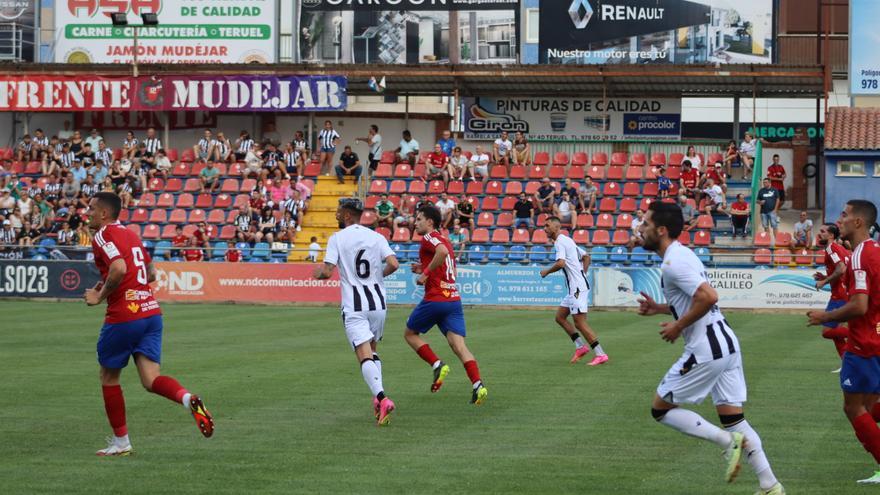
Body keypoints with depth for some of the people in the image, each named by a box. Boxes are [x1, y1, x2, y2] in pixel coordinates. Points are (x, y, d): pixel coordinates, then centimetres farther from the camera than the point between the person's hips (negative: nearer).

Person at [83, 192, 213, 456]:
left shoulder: (103, 236, -7)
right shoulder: (130, 234, 19)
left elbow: (119, 268, -25)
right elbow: (151, 273, 26)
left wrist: (100, 296, -11)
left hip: (123, 316, -7)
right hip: (151, 312, 7)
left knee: (108, 377, 12)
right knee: (151, 380, 0)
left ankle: (120, 441, 18)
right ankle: (188, 399, -30)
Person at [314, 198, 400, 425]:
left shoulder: (337, 238, -3)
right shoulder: (377, 237, 5)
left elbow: (327, 272, -11)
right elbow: (393, 264, -7)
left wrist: (317, 272, 13)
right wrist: (378, 275, 13)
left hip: (354, 307, -4)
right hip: (378, 303, 4)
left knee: (364, 355, -10)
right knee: (372, 349, 23)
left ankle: (381, 398, -31)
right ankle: (379, 397, 12)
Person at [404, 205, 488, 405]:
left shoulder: (429, 238, -5)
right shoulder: (445, 240, 22)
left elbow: (442, 252, -28)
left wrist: (426, 272, -18)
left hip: (435, 299, -7)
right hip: (454, 298, 7)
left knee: (410, 334, 15)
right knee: (459, 345, -3)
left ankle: (437, 365, -1)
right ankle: (478, 385, -21)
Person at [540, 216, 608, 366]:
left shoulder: (560, 242, -12)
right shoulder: (567, 240, 19)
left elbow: (560, 263, -26)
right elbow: (586, 256, 26)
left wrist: (546, 271, -10)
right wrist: (582, 274, 21)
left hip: (577, 288, -10)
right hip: (574, 288, 10)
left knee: (579, 322, -9)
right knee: (560, 317, 13)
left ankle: (601, 355, -8)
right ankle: (581, 346, 13)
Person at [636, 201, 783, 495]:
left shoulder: (672, 263, -15)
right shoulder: (683, 255, 16)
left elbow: (708, 297, -27)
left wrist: (678, 326, -15)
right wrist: (658, 309, 19)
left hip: (705, 350, -10)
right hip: (726, 342, 10)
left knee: (661, 409, 3)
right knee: (733, 419, 10)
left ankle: (728, 441, -5)